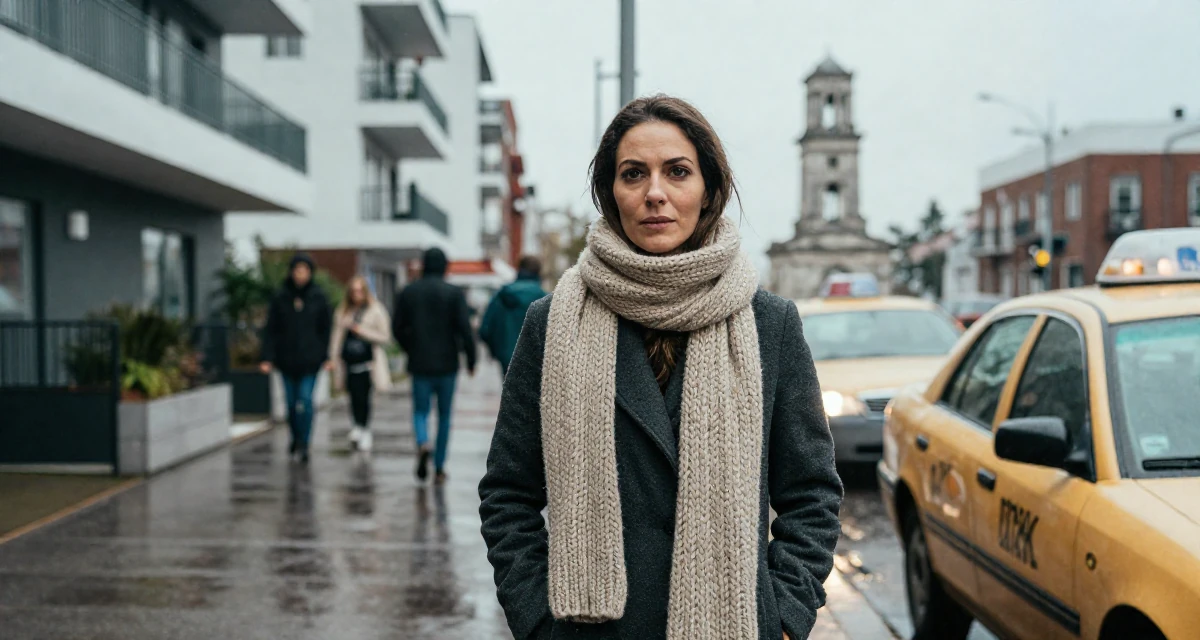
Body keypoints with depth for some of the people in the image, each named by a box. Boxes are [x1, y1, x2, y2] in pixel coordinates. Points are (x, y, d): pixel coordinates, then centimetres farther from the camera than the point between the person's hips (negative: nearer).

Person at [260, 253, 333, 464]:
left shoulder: (318, 298, 0)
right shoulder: (280, 298, 0)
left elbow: (325, 328, 2)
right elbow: (271, 330, 1)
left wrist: (326, 356, -3)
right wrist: (267, 358, -6)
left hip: (310, 359, -2)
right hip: (287, 359, 2)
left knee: (305, 400, -9)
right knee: (291, 401, 11)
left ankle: (304, 444, -2)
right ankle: (295, 438, 32)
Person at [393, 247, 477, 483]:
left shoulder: (408, 292, 2)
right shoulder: (454, 293, -6)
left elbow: (397, 327, 5)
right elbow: (464, 329, -11)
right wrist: (471, 359, -2)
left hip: (419, 364, 1)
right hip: (447, 364, -1)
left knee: (420, 410, 11)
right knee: (444, 415, 9)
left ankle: (422, 443, -20)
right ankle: (439, 468, 11)